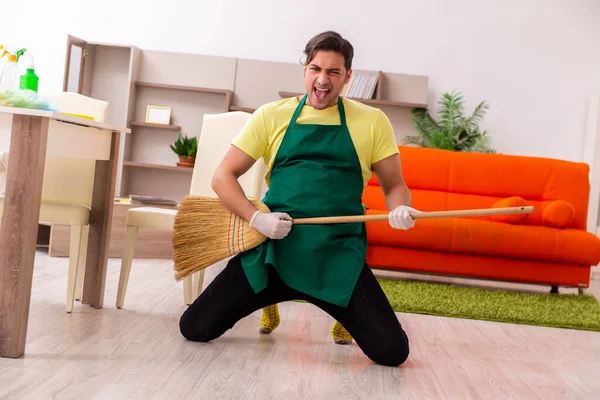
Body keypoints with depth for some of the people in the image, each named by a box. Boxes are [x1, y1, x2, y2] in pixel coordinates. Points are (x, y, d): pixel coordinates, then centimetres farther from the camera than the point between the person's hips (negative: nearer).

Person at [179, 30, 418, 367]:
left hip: (339, 257, 0)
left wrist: (401, 210, -13)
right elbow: (223, 177, 7)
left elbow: (395, 185, 12)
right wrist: (256, 218, -11)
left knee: (393, 351, -14)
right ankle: (270, 299, 27)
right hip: (274, 250, 1)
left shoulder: (372, 121, 6)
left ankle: (342, 313, 22)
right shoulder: (272, 115, 6)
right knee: (194, 328, -4)